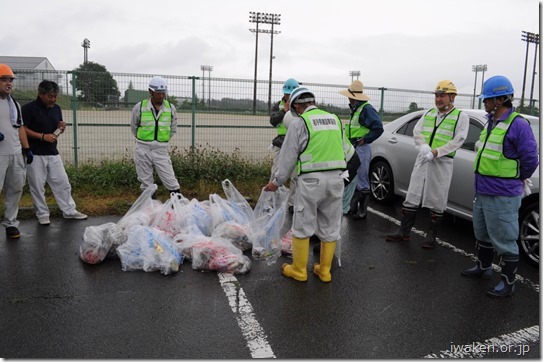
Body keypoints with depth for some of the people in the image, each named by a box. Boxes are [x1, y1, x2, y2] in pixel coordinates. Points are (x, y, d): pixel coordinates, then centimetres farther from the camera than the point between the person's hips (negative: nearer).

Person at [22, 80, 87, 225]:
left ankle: (69, 210, 18)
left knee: (62, 182, 8)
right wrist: (43, 136, -21)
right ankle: (42, 214, 17)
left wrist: (61, 127, -3)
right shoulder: (29, 108, -9)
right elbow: (22, 129, -12)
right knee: (37, 185, 3)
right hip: (35, 154, -5)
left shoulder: (56, 108, 9)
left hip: (53, 153, 5)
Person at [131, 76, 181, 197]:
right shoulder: (139, 107, -3)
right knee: (146, 184, 8)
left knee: (171, 183, -2)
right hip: (143, 150, 0)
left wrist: (163, 140, 9)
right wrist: (143, 140, 10)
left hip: (162, 150, 0)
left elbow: (173, 129, 14)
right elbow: (134, 128, 11)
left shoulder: (171, 108, 2)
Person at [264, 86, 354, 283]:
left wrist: (277, 181, 8)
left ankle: (298, 270, 17)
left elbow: (288, 156, -2)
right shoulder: (334, 119, 13)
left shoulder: (299, 122, -4)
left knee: (302, 227, 7)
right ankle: (324, 270, 24)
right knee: (330, 227, 14)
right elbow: (346, 150, 18)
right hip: (336, 178, 6)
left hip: (311, 180, -5)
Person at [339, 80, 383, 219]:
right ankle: (352, 208, 29)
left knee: (362, 181, -2)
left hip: (361, 149, -10)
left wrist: (364, 140, -17)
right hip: (353, 149, 10)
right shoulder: (356, 109, 15)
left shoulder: (366, 109, -16)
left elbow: (378, 128, -23)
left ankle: (362, 211, 8)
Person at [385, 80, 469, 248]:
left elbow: (458, 140, -11)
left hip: (443, 162, -4)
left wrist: (436, 152, -20)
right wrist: (424, 147, -14)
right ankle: (404, 232, 14)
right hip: (422, 159, 4)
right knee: (412, 196, 5)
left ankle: (431, 236, 16)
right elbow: (417, 132, 6)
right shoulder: (428, 113, 15)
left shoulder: (461, 116, 0)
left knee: (437, 202, 4)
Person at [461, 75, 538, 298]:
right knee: (482, 235, 23)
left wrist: (518, 180, 1)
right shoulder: (491, 122, 9)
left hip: (502, 196, -9)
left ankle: (508, 283, 16)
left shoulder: (518, 125, -17)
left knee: (504, 241, 2)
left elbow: (531, 159, -15)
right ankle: (483, 267, 41)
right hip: (482, 192, 9)